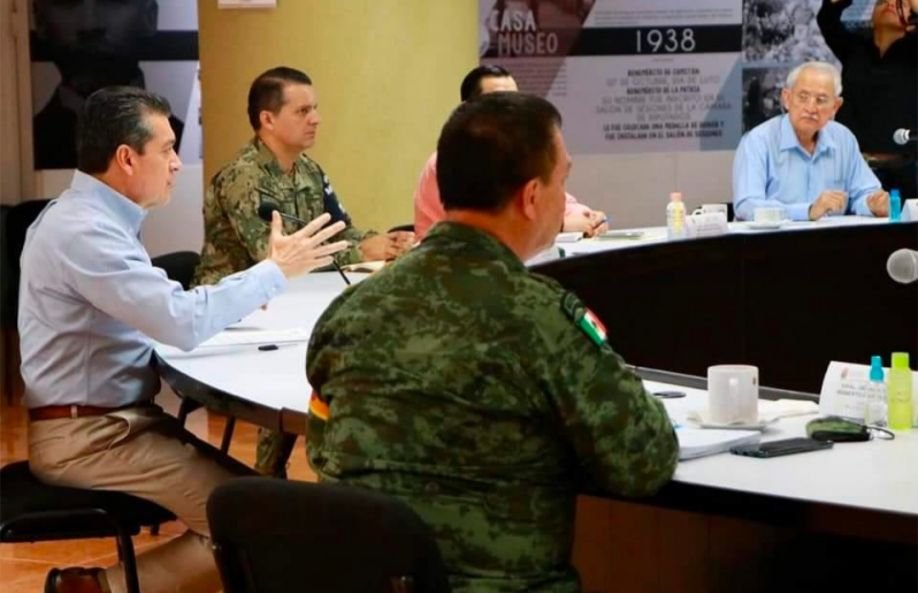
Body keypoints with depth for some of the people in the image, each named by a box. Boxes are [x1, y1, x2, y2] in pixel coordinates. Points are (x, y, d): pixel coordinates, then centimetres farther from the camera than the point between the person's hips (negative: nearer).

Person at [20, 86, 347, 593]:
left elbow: (156, 313, 16)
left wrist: (228, 302, 2)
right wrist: (276, 270, -17)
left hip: (114, 420, 10)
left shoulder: (91, 217, 12)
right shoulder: (83, 231, -21)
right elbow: (183, 324, -28)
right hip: (87, 435, -10)